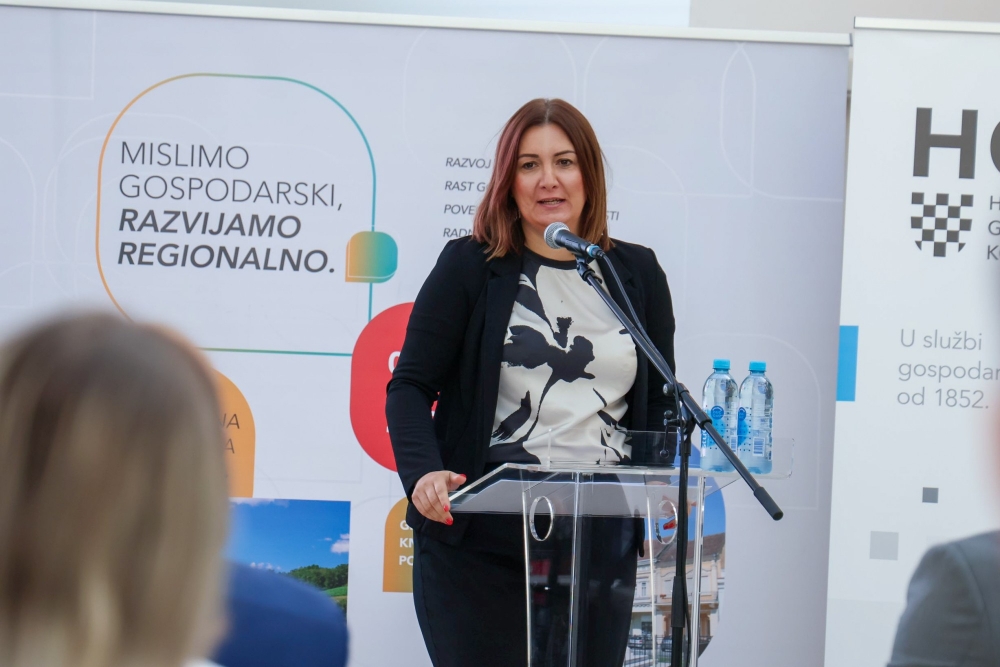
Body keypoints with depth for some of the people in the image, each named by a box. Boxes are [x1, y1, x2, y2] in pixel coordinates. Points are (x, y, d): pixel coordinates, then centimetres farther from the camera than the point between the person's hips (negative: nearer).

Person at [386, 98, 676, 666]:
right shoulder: (470, 267, 3)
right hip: (479, 538, -2)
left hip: (599, 544, 3)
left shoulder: (638, 274, 12)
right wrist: (423, 473, -18)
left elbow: (658, 402, 18)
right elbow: (411, 386, 1)